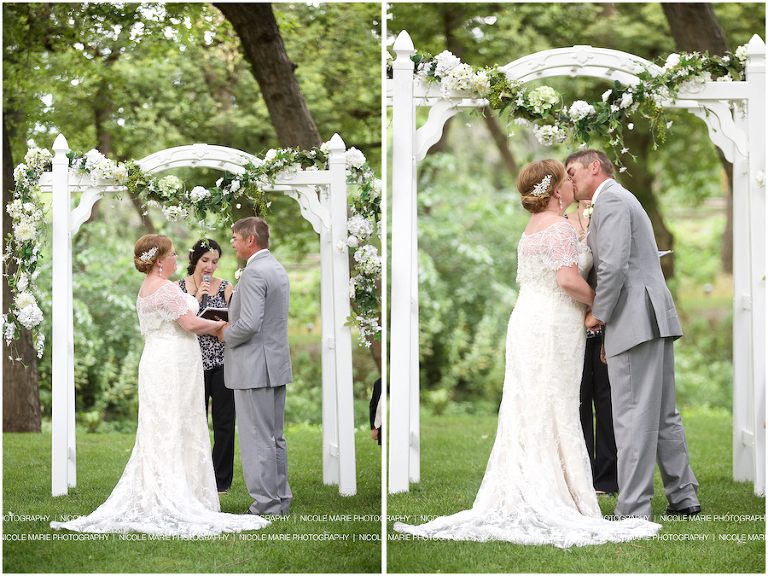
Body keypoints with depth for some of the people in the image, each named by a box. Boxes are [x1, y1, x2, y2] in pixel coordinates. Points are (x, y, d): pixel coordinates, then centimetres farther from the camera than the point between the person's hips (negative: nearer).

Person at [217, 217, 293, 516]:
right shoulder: (278, 269, 14)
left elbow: (250, 324, -25)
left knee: (257, 440, -5)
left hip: (254, 367, -10)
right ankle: (281, 500, 19)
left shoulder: (254, 273, -17)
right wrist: (231, 326, 14)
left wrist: (226, 334, -6)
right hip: (277, 364, 10)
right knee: (276, 438, 14)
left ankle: (266, 505, -4)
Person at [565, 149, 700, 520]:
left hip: (636, 321, -10)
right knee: (663, 414, 15)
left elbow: (614, 265, -20)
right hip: (655, 321, 10)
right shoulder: (624, 201, 25)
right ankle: (684, 497, 20)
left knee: (634, 419, -9)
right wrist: (610, 328, 20)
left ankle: (632, 511, -9)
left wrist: (598, 314, -9)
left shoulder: (610, 200, -8)